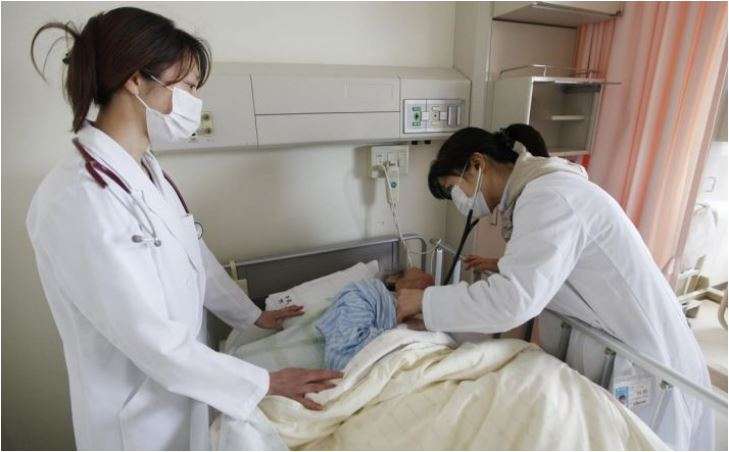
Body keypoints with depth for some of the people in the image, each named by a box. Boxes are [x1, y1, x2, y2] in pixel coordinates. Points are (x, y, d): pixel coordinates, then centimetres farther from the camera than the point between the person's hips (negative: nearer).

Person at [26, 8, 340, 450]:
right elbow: (152, 338, -27)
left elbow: (193, 255, 5)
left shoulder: (145, 169, -3)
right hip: (140, 412, -7)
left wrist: (253, 315, 12)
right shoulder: (78, 201, -29)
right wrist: (266, 382, -18)